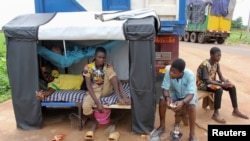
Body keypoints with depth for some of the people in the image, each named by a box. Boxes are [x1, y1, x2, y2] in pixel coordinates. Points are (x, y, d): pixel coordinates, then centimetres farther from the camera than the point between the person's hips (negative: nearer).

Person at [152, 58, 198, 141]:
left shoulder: (190, 75, -33)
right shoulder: (168, 73, -27)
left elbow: (191, 93, -35)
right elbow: (165, 88, -21)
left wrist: (182, 102, -55)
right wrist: (167, 98, -43)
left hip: (188, 95, -2)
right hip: (175, 93, 3)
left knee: (191, 106, -34)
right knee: (162, 101, -23)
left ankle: (192, 134, -17)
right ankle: (162, 126, -2)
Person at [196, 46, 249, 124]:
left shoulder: (216, 63, 0)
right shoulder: (205, 65, -25)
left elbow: (221, 77, 3)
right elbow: (207, 80, -30)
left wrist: (226, 81, -20)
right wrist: (222, 84, -34)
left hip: (212, 81, 9)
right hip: (203, 83, -8)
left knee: (232, 87, -3)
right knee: (219, 90, -33)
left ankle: (235, 110, 7)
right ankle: (215, 114, -22)